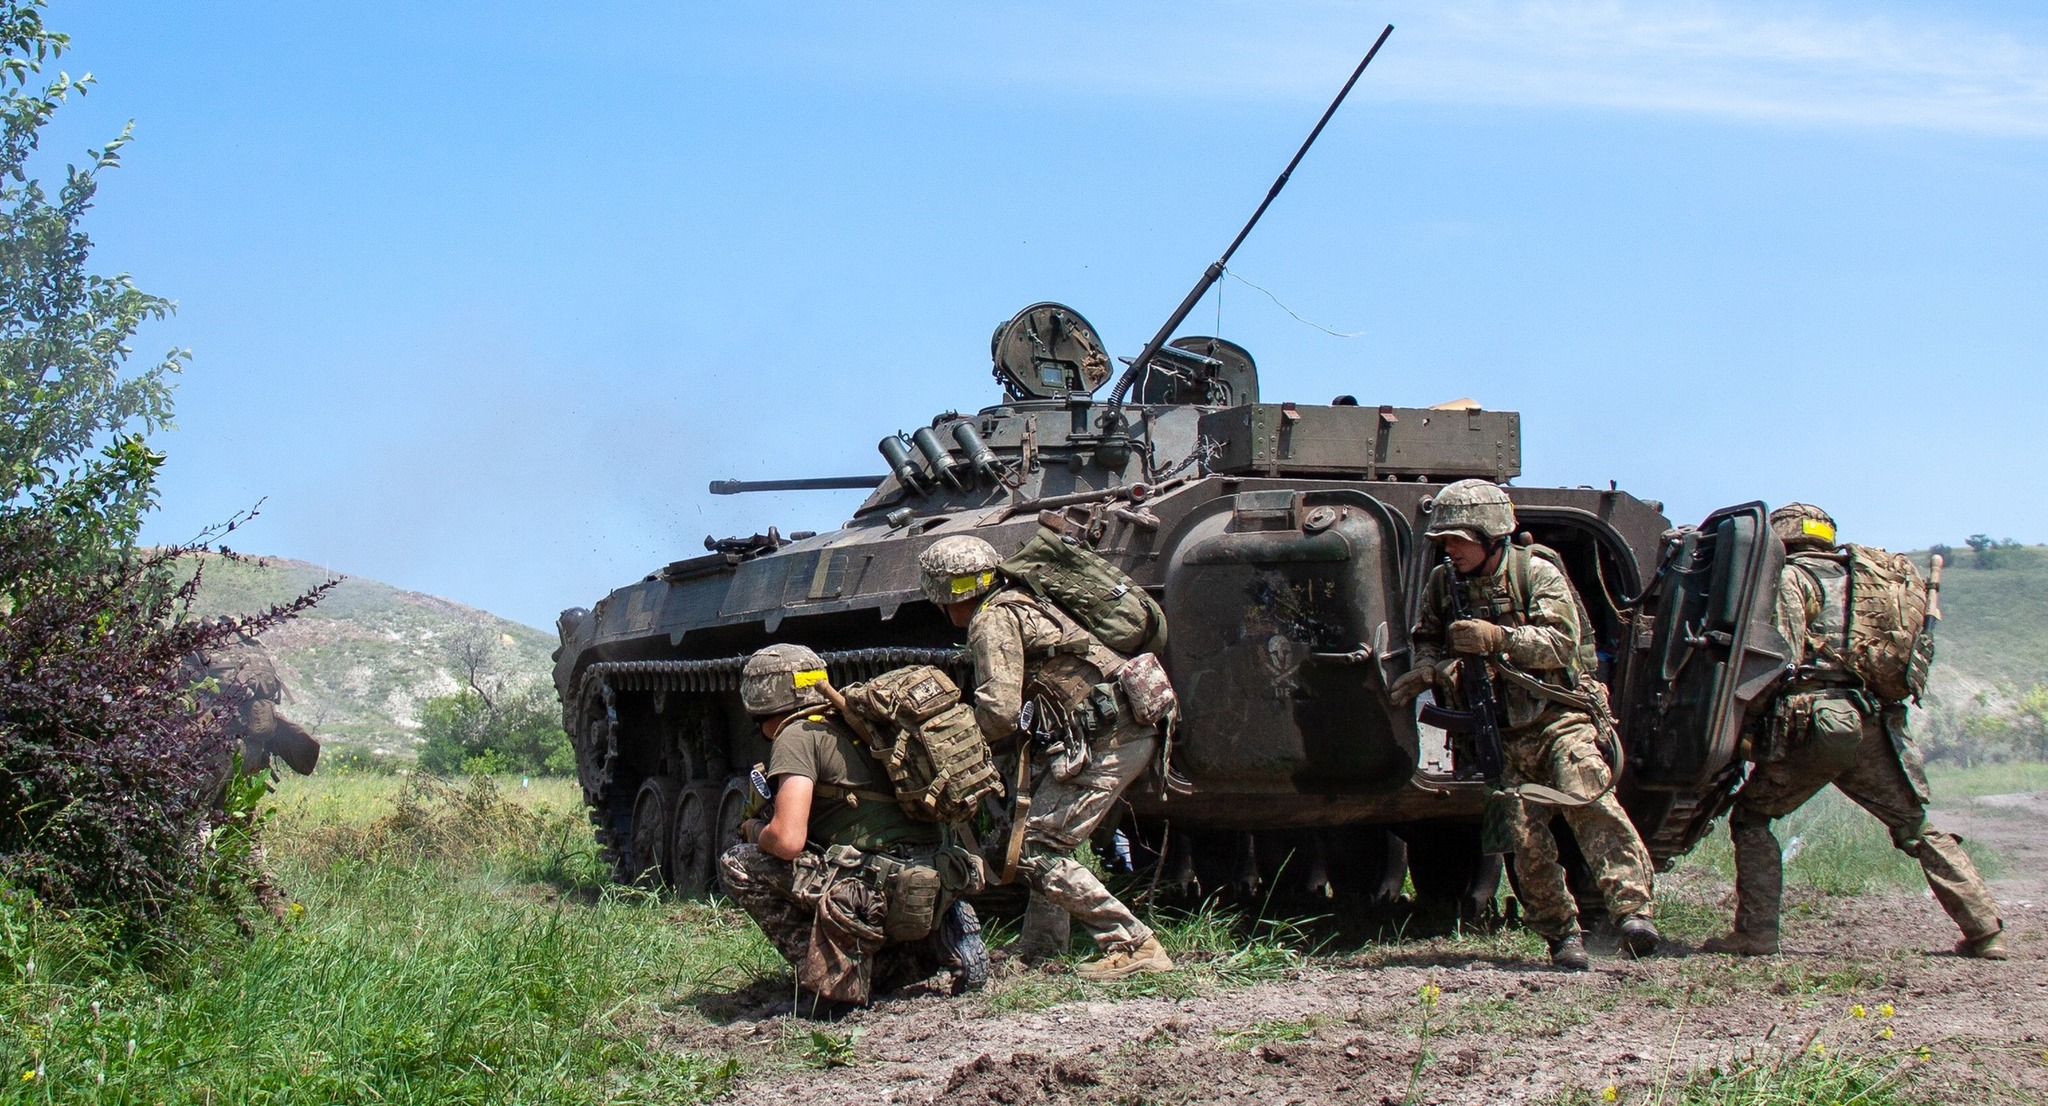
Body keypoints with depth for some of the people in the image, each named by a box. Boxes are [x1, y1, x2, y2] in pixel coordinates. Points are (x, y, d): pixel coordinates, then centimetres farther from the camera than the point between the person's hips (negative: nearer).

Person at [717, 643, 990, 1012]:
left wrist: (754, 831, 5)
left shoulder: (797, 734, -6)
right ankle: (941, 944, 9)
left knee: (738, 865, -3)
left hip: (888, 887, -9)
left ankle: (832, 978, -6)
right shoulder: (845, 726, 21)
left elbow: (788, 840, -17)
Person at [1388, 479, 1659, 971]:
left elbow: (1561, 640, -14)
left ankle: (1632, 908, -29)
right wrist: (1428, 670, -3)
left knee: (1591, 804, -23)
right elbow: (1424, 641, 21)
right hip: (1502, 740, 4)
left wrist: (1498, 639, -25)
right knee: (1525, 838, -6)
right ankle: (1563, 935, 4)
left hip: (1560, 718, -4)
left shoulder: (1537, 574, -3)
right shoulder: (1443, 584, 9)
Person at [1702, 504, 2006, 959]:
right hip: (1878, 725, 6)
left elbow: (1784, 654, -8)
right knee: (1919, 828, 15)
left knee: (1750, 816, 6)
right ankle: (1986, 932, 9)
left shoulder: (1792, 577, 3)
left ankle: (1754, 933, -4)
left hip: (1818, 721, -6)